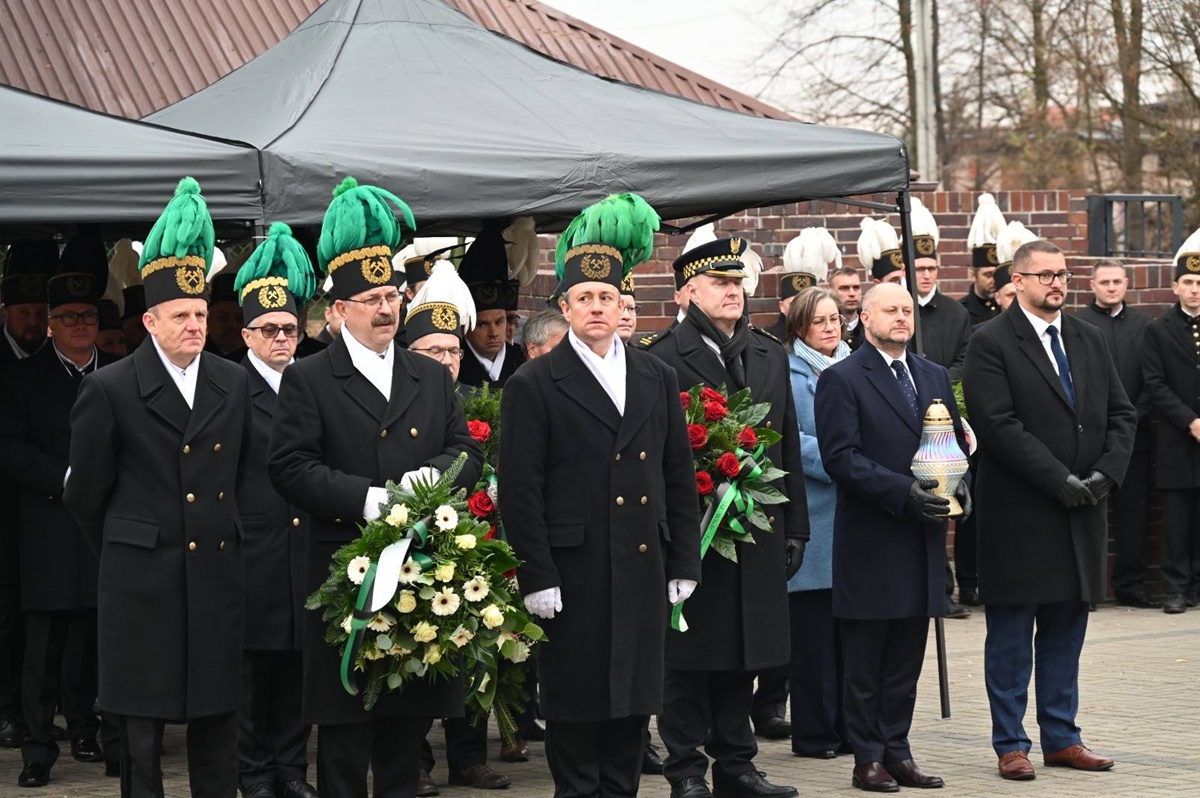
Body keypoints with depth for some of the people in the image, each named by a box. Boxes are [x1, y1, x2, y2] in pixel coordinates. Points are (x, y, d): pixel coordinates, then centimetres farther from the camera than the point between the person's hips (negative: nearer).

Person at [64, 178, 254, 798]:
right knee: (142, 729, 3)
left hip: (217, 576, 4)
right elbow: (86, 491, 3)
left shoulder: (234, 384, 8)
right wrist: (121, 553, 9)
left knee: (218, 722, 8)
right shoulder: (109, 390, -4)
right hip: (142, 582, -3)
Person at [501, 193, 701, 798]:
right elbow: (520, 491, -7)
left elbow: (679, 477, 14)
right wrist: (536, 579, -12)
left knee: (633, 703, 10)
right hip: (574, 575, -4)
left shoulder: (657, 379, 12)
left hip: (644, 572, 5)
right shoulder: (535, 385, -3)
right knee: (576, 709, 1)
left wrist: (683, 563, 8)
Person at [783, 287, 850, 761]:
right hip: (814, 520, -5)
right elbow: (793, 443, -10)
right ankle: (814, 732, 4)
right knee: (813, 628, -2)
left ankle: (849, 726, 14)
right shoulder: (789, 375, -2)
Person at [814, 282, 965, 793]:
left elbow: (957, 439, 19)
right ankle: (868, 760, 8)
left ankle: (897, 752, 17)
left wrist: (958, 483, -2)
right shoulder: (842, 380, -5)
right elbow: (840, 457, -13)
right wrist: (904, 491, -21)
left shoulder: (934, 376, 15)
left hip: (923, 540, 6)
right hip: (870, 541, -6)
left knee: (906, 660, 10)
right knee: (865, 663, 2)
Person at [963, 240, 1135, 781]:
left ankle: (1061, 738, 20)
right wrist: (1061, 481, -18)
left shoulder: (1088, 340, 13)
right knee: (1011, 638, 3)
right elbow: (1000, 426, -16)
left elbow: (1121, 413, 11)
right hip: (1019, 514, -6)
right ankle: (1010, 745, 11)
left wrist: (1106, 473, -6)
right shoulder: (991, 344, -7)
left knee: (1066, 632, 12)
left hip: (1082, 513, 6)